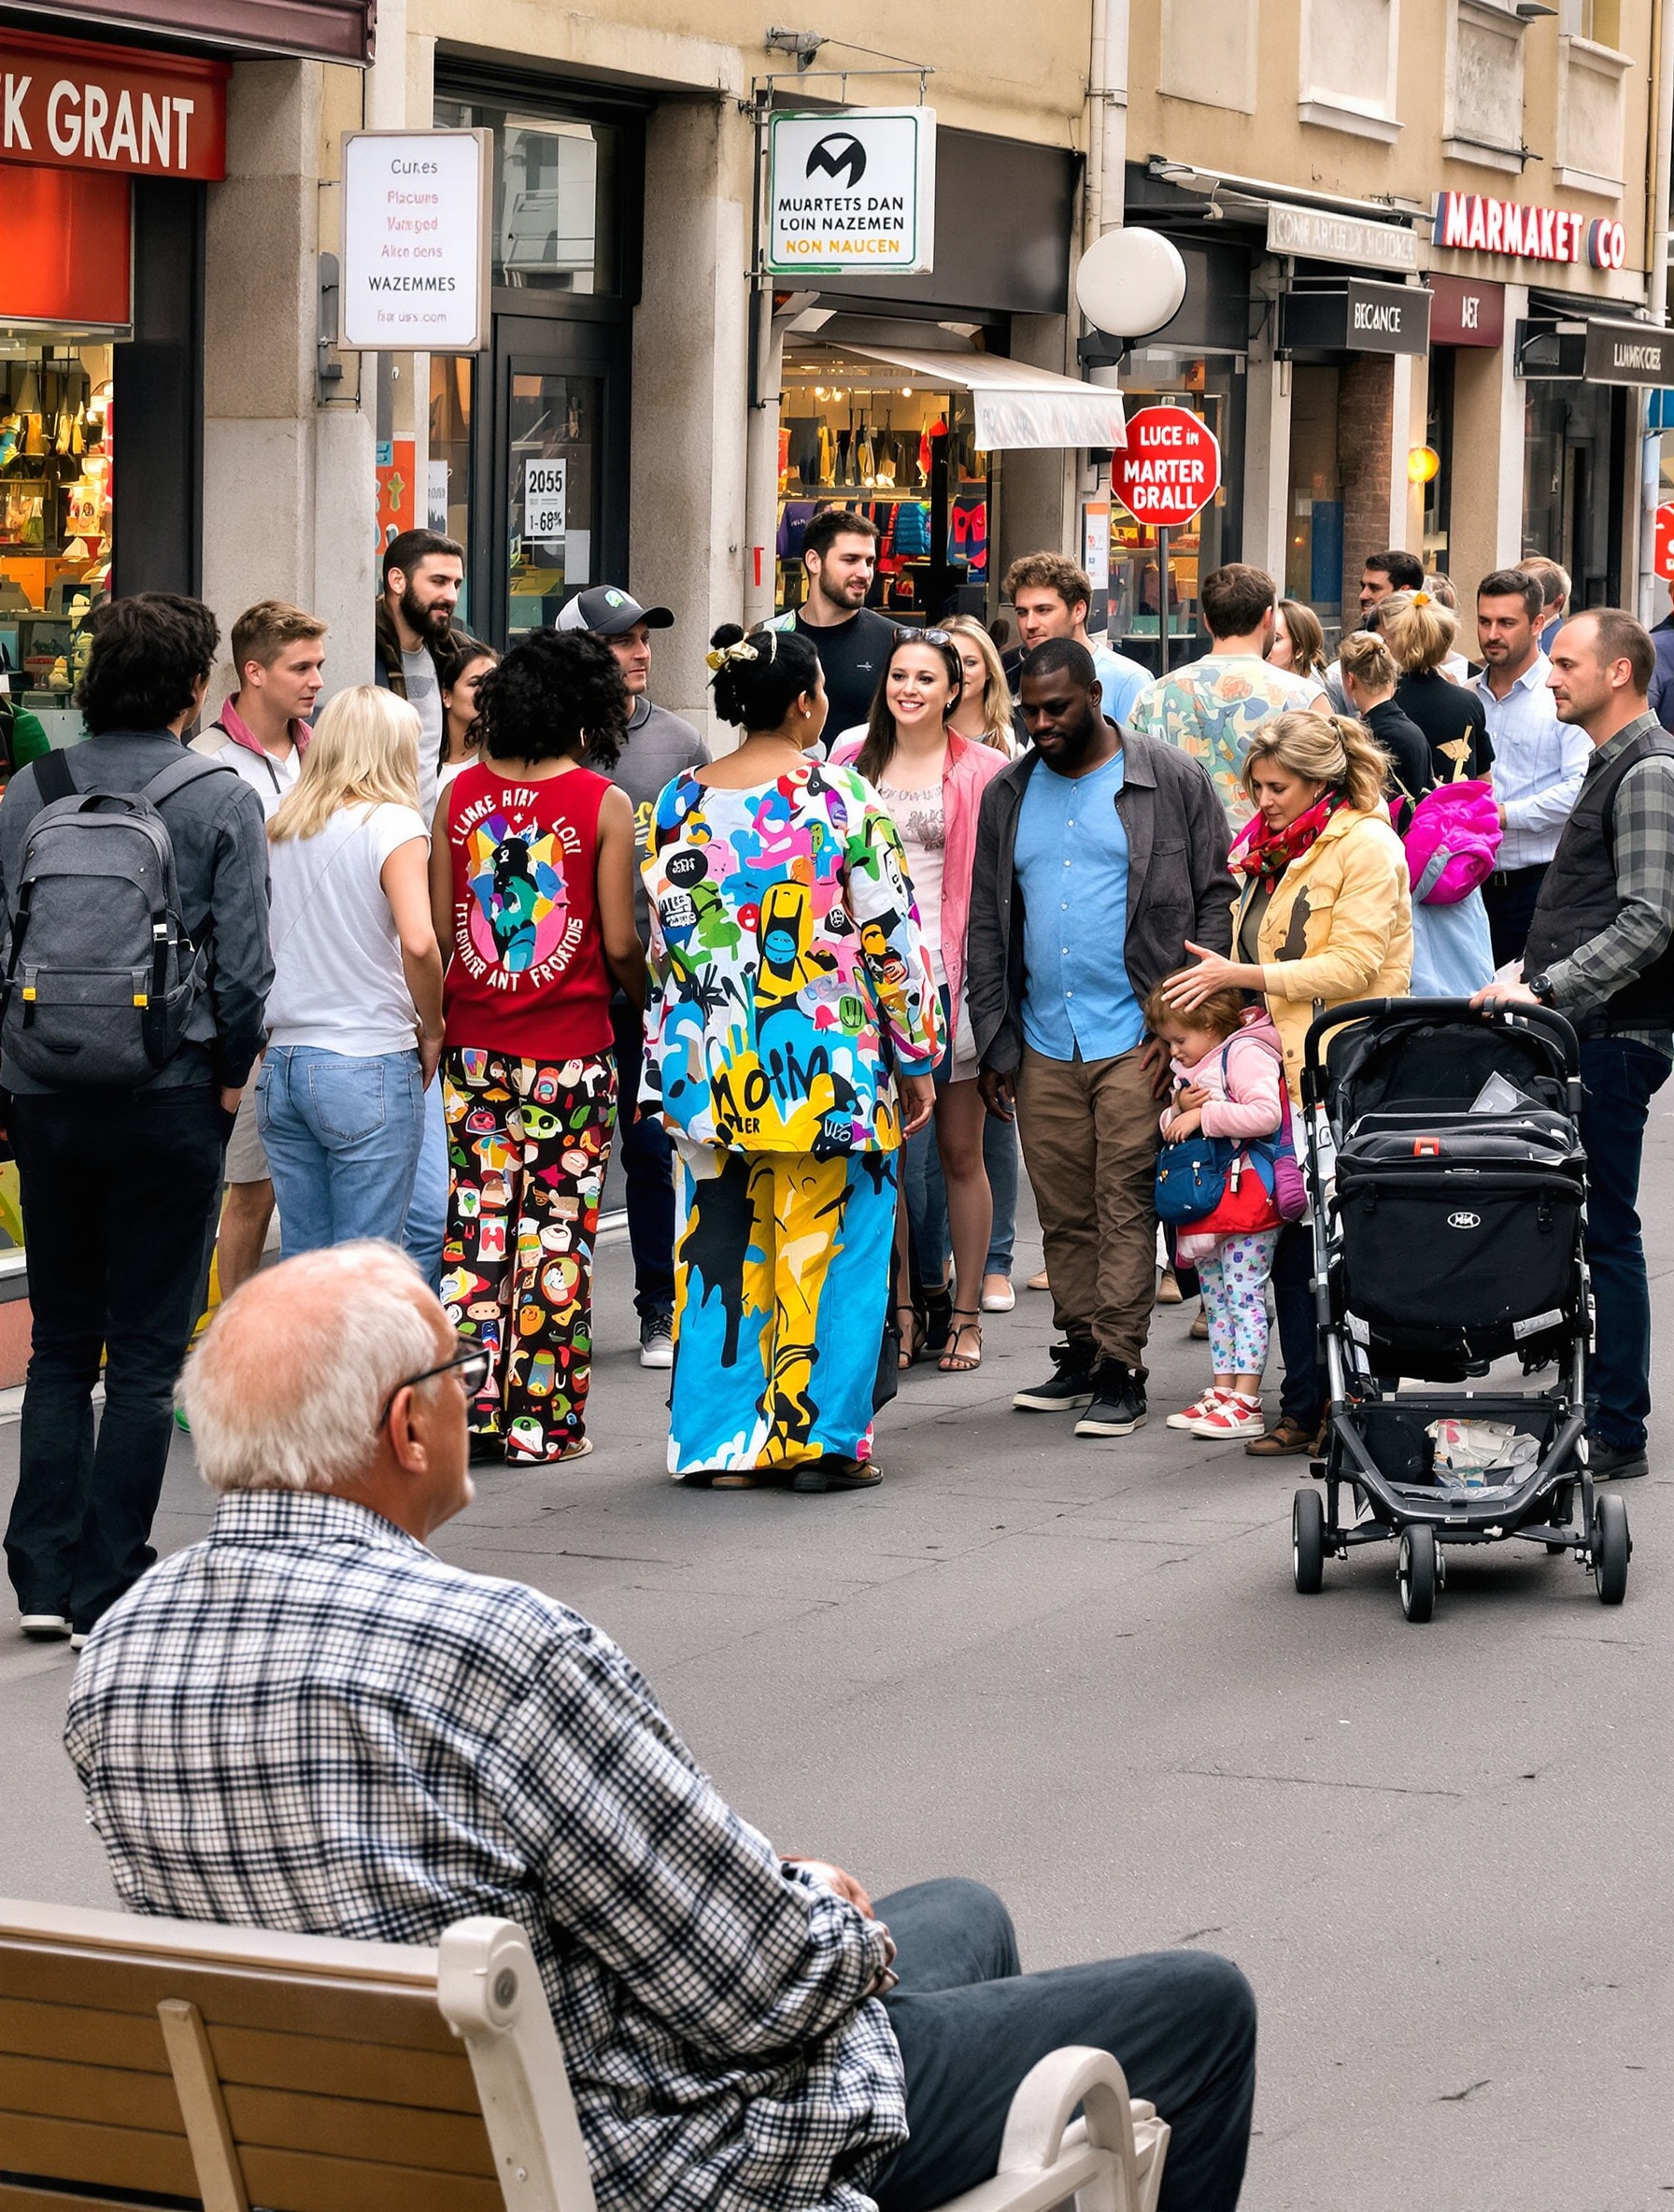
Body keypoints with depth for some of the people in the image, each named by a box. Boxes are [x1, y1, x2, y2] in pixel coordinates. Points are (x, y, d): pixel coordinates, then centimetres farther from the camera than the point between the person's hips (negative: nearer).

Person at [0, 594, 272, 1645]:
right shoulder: (221, 799, -7)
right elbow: (243, 965, -10)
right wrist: (230, 1075, 5)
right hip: (169, 1102, -4)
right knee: (148, 1353, 4)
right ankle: (109, 1587, 4)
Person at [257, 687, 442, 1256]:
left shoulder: (279, 826, 8)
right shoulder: (392, 823, -8)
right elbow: (418, 942, -20)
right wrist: (432, 1030, -6)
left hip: (281, 1058, 6)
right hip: (368, 1066, -6)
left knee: (301, 1259, 12)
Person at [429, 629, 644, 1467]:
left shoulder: (461, 793, 2)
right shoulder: (603, 805, -8)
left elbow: (437, 927, 4)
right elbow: (619, 944, -7)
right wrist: (646, 996, 13)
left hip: (474, 1044, 3)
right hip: (570, 1046, -3)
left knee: (477, 1217, 10)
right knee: (556, 1230, 3)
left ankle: (467, 1399, 6)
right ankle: (539, 1420, 6)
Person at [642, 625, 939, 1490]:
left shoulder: (682, 801, 3)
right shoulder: (843, 797, -8)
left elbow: (665, 939, 8)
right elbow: (890, 933, -6)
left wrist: (672, 1062, 18)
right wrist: (916, 1058, 2)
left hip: (712, 1061, 4)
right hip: (827, 1063, -4)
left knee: (720, 1244, 9)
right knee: (828, 1246, 4)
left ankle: (718, 1442, 12)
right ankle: (821, 1438, 7)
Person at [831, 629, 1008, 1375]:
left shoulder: (982, 772, 0)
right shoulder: (854, 763, 9)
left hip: (952, 975, -3)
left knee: (960, 1152, 3)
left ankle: (966, 1314, 12)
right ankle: (902, 1312, 12)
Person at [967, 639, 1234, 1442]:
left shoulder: (1171, 782, 0)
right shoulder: (1008, 796, 13)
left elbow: (1216, 902, -1)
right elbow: (986, 925, 15)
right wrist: (992, 1045, 8)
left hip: (1135, 1042, -4)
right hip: (1042, 1045, 4)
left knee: (1126, 1208, -6)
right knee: (1064, 1214, 8)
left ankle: (1120, 1370, -4)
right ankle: (1080, 1353, 18)